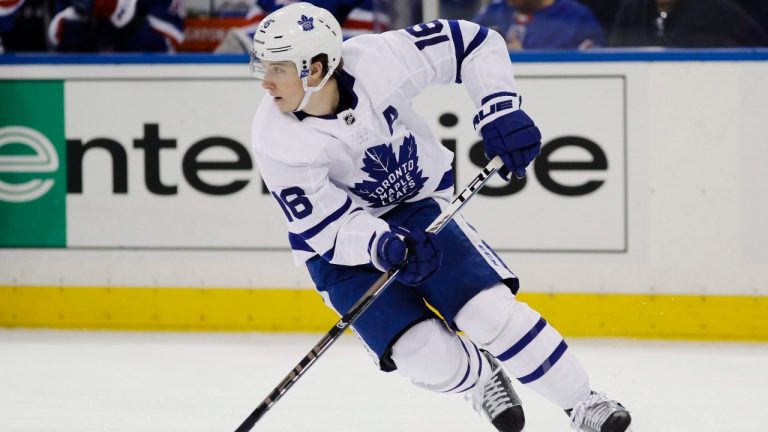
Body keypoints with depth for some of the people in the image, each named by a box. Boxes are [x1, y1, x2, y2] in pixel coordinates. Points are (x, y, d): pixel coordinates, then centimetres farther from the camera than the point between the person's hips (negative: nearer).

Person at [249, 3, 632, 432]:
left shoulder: (377, 61, -25)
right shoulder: (277, 143, -25)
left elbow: (476, 43, -13)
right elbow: (328, 231, -22)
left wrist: (501, 109, -24)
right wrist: (381, 246, -40)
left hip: (418, 206, 1)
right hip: (341, 249, -1)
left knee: (492, 312, -16)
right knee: (428, 359, -15)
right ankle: (481, 379, 20)